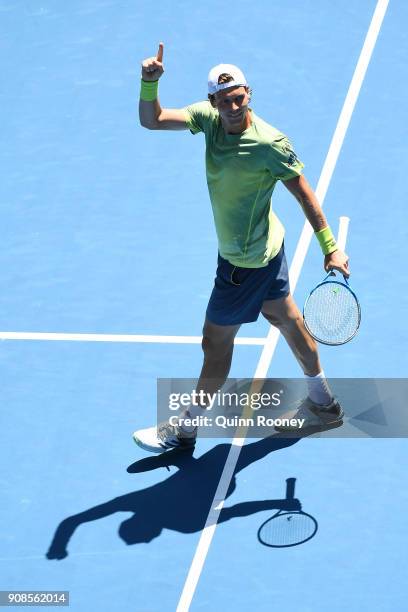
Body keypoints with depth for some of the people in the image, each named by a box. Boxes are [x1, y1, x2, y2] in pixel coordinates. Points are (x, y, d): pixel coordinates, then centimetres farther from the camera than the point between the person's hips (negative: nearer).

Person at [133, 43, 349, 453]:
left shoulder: (269, 143, -29)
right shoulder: (208, 117, -10)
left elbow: (304, 193, -20)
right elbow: (151, 120, -13)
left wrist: (330, 247, -18)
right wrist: (149, 82, -32)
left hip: (246, 261, -8)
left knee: (216, 341, 6)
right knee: (285, 318, 22)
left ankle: (184, 428, 24)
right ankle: (324, 404, 40)